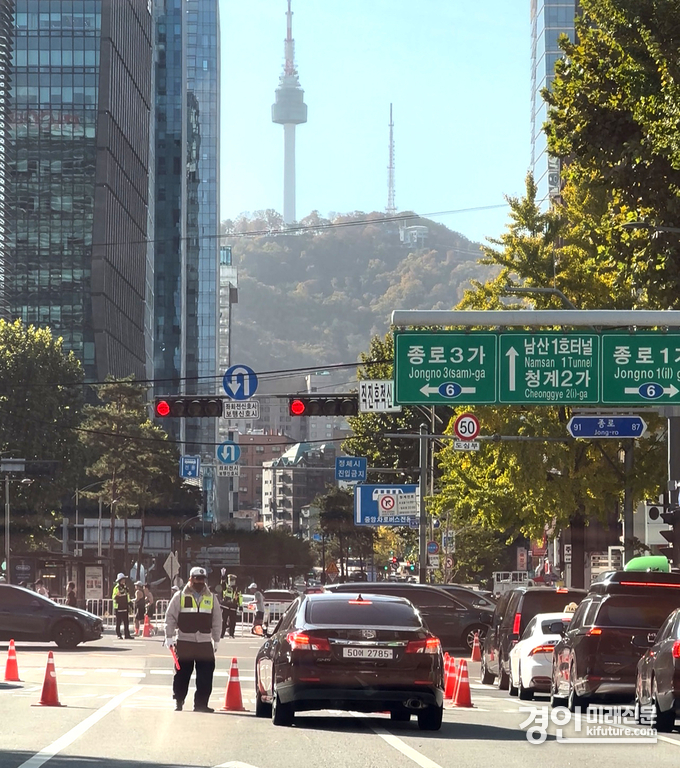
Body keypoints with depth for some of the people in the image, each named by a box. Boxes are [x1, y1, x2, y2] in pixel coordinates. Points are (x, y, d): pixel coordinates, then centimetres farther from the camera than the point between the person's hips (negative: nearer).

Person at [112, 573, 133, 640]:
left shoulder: (125, 587, 14)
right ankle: (119, 635, 4)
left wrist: (129, 603, 21)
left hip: (125, 607, 6)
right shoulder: (116, 588, -6)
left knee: (126, 622, 3)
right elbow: (113, 597, -14)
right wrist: (117, 595, -33)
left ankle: (127, 635, 4)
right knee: (118, 622, -1)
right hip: (118, 607, -6)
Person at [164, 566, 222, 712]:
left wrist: (216, 640, 12)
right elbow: (170, 617, 4)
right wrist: (169, 637, -2)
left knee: (205, 675, -3)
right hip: (184, 642, -2)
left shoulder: (211, 598, 12)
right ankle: (178, 702, 14)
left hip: (205, 643, 2)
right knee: (182, 674, 2)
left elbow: (217, 621, 15)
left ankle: (201, 704, 2)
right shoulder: (180, 596, 4)